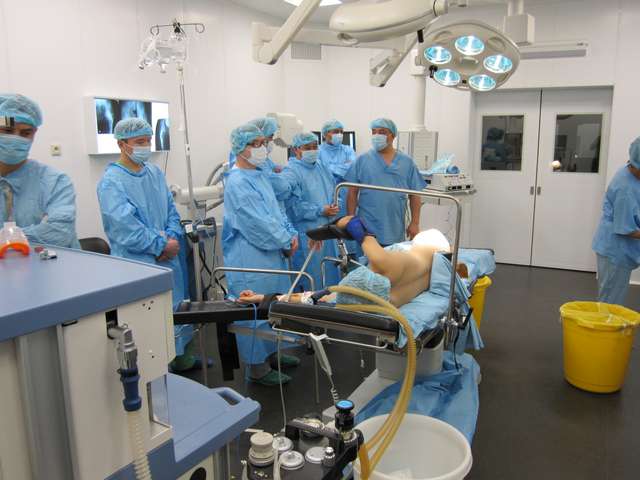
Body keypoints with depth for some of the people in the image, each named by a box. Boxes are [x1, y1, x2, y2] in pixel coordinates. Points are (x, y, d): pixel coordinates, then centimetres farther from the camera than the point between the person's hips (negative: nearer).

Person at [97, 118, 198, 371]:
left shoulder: (155, 173, 9)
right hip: (138, 263, -7)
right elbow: (126, 227, -18)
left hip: (168, 258, 7)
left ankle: (183, 359, 36)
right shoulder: (111, 182, -12)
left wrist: (173, 238, -6)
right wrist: (161, 245, -14)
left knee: (177, 310, 18)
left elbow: (171, 208, 11)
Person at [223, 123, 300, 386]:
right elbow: (258, 222, -22)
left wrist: (290, 235, -1)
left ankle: (270, 353, 36)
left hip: (271, 253, 10)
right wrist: (286, 242, -13)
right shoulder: (237, 182, -18)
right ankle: (257, 366, 15)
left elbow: (276, 210, 14)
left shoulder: (259, 176, 12)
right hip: (250, 258, -10)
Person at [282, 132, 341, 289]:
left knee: (331, 273, 18)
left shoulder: (321, 168, 12)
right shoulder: (291, 173, -12)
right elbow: (293, 204, -21)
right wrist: (320, 211, -18)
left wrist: (335, 206, 0)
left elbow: (334, 190, 22)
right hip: (307, 235, -8)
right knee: (311, 279, 0)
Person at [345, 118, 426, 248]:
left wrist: (415, 223, 2)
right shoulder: (362, 160, 2)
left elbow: (414, 195, 7)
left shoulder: (407, 162, 6)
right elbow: (352, 193, 2)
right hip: (367, 230, -1)